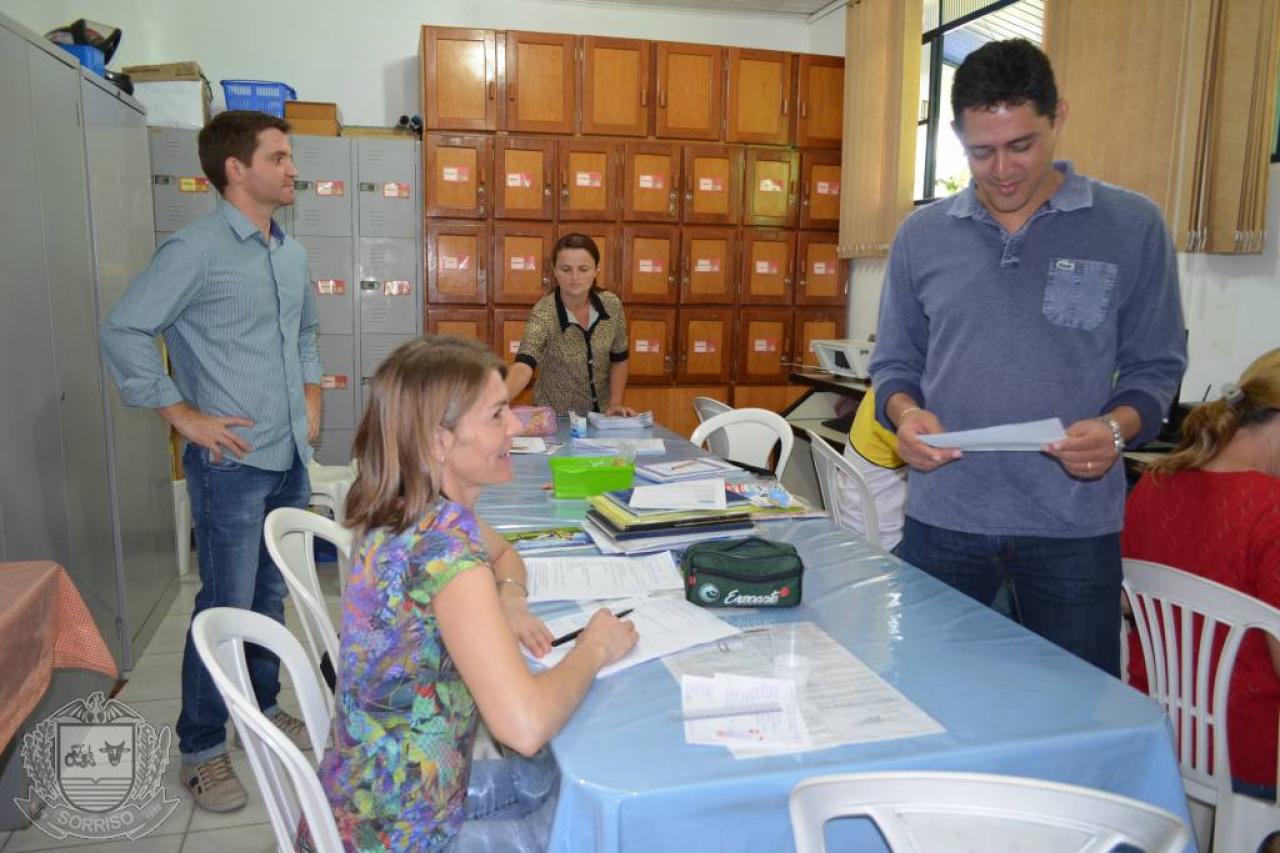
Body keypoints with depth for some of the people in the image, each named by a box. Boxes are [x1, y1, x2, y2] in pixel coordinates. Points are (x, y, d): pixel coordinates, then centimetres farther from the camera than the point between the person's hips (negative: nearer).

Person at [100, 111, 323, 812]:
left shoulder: (290, 252, 11)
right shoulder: (195, 250, -13)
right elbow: (123, 332, -15)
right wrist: (183, 415, -14)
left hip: (291, 458, 7)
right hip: (232, 462, -7)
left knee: (270, 596, 18)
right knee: (227, 606, 2)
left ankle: (263, 708, 35)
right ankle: (201, 749, 18)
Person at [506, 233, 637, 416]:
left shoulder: (612, 305, -7)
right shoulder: (544, 313, -20)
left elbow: (619, 359, 6)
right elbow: (523, 366, -33)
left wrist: (615, 404, -3)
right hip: (556, 419, -2)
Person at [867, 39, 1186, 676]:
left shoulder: (1131, 226, 0)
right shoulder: (921, 235, 5)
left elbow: (1155, 366, 3)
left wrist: (1116, 428, -17)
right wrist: (905, 413, -11)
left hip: (1073, 526, -1)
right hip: (940, 518, 2)